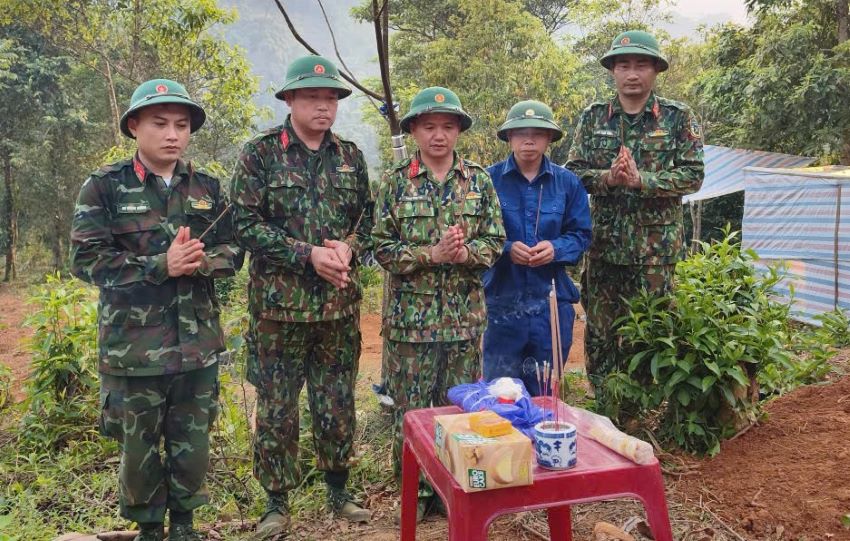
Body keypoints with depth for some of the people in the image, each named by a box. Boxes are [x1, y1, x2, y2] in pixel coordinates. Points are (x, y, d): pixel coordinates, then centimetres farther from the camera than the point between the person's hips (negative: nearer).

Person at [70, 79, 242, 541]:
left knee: (193, 444, 13)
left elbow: (233, 252, 7)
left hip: (197, 342, 3)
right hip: (133, 345, -2)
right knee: (139, 447, 12)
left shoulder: (206, 188, 6)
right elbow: (86, 259, -10)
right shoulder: (104, 187, -4)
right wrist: (161, 266, -20)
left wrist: (199, 261, -15)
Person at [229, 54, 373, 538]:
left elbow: (368, 218, 12)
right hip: (279, 304, -3)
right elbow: (247, 224, -10)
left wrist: (348, 247, -10)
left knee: (339, 406, 13)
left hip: (340, 305, 3)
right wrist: (308, 255, -18)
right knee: (277, 411, 7)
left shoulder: (351, 156, 8)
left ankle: (339, 492, 32)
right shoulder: (260, 153, -3)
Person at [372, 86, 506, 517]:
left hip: (466, 315, 2)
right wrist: (433, 254, -18)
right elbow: (383, 248, -6)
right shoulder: (395, 182, -1)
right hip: (411, 315, -1)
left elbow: (494, 242, 2)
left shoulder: (479, 180, 4)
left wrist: (464, 252, -18)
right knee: (410, 408, 7)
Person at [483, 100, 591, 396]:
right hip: (502, 302, -2)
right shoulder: (489, 179, -2)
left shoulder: (568, 182, 6)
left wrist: (556, 248, -14)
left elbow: (581, 235, 6)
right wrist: (506, 249, -20)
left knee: (545, 395, 15)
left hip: (552, 303, 2)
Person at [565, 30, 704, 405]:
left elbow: (692, 175, -5)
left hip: (657, 245, -2)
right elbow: (573, 171, 3)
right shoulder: (593, 117, 7)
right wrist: (608, 178, -16)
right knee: (600, 332, 8)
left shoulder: (678, 118, 1)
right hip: (604, 243, 2)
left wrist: (641, 180, -18)